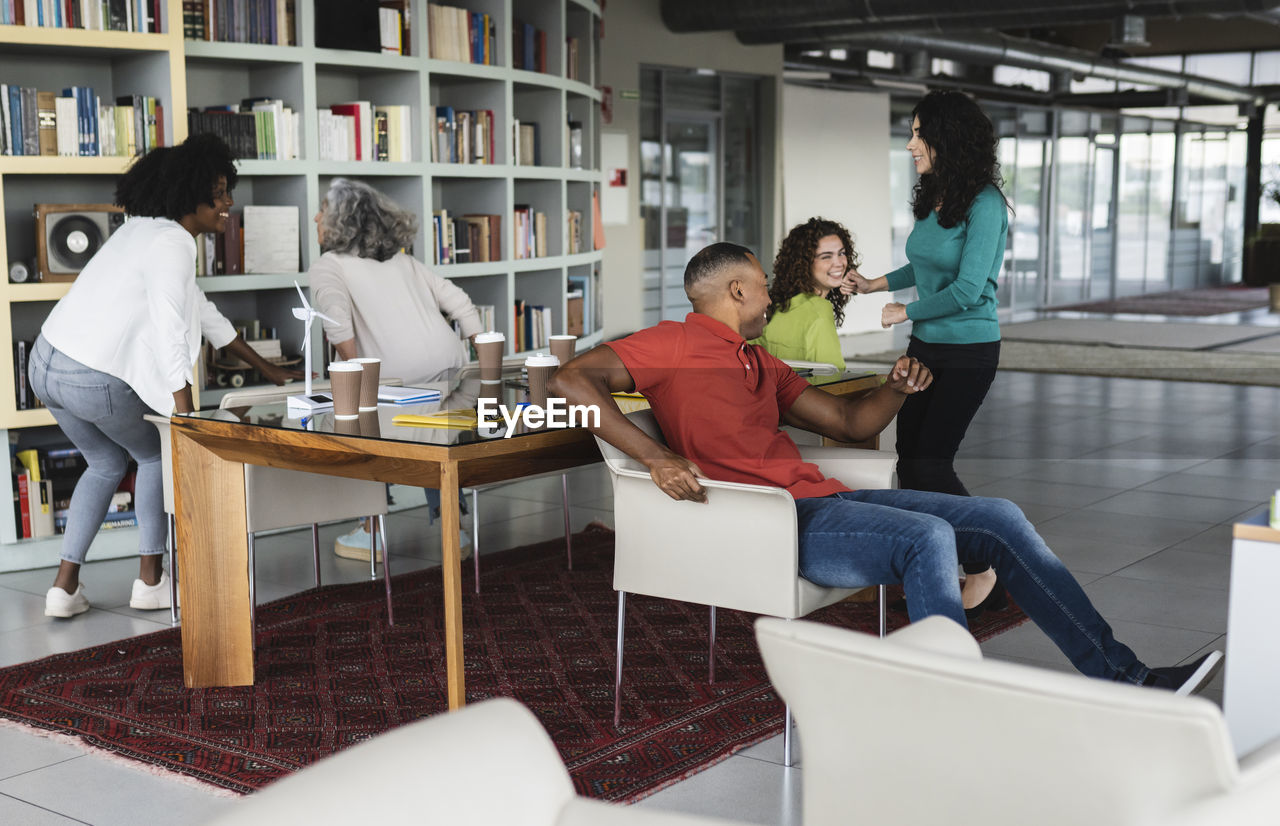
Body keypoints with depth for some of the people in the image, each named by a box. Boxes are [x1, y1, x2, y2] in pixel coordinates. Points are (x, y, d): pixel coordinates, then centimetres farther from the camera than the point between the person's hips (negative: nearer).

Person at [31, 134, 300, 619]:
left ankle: (65, 586, 21)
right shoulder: (172, 244, -16)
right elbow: (171, 338, -25)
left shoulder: (147, 230, 16)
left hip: (47, 363, 9)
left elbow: (203, 312, 23)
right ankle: (150, 581, 20)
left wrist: (267, 369, 27)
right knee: (157, 455, 16)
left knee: (106, 463, 25)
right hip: (95, 379, -9)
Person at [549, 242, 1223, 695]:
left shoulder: (760, 362, 26)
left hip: (824, 498, 9)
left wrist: (897, 389, 4)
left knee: (1000, 518, 1)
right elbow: (571, 381, -14)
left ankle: (1122, 679, 1)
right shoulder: (675, 345, 0)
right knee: (928, 536, -32)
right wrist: (656, 458, -25)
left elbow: (852, 423, 26)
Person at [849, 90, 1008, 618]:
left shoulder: (984, 204, -16)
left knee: (930, 465, -8)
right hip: (925, 347, 8)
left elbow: (967, 289, -20)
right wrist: (875, 284, 29)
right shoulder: (932, 198, 8)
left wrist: (905, 311, -8)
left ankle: (985, 572, 10)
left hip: (968, 351, -8)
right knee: (910, 463, 5)